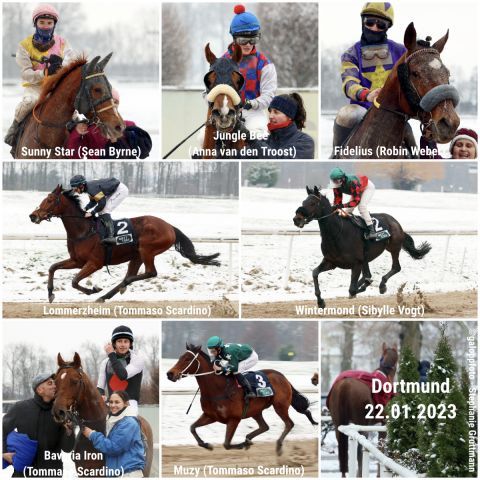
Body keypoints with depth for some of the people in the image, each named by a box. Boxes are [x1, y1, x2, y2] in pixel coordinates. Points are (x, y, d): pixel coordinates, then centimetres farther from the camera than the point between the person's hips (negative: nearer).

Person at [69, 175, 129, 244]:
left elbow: (102, 203, -27)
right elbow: (93, 202, 12)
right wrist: (85, 209, -4)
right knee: (101, 210, 10)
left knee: (104, 211, -16)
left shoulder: (92, 188, -29)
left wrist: (91, 213, -19)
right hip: (113, 191, 10)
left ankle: (111, 236, -22)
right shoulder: (89, 187, 0)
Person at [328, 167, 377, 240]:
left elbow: (356, 201, -42)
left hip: (368, 187, -8)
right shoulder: (337, 185, -22)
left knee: (361, 206, -28)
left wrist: (343, 206, -50)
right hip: (357, 190, 8)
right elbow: (337, 199, -13)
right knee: (348, 210, 2)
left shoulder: (352, 183, -44)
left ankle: (371, 230, -29)